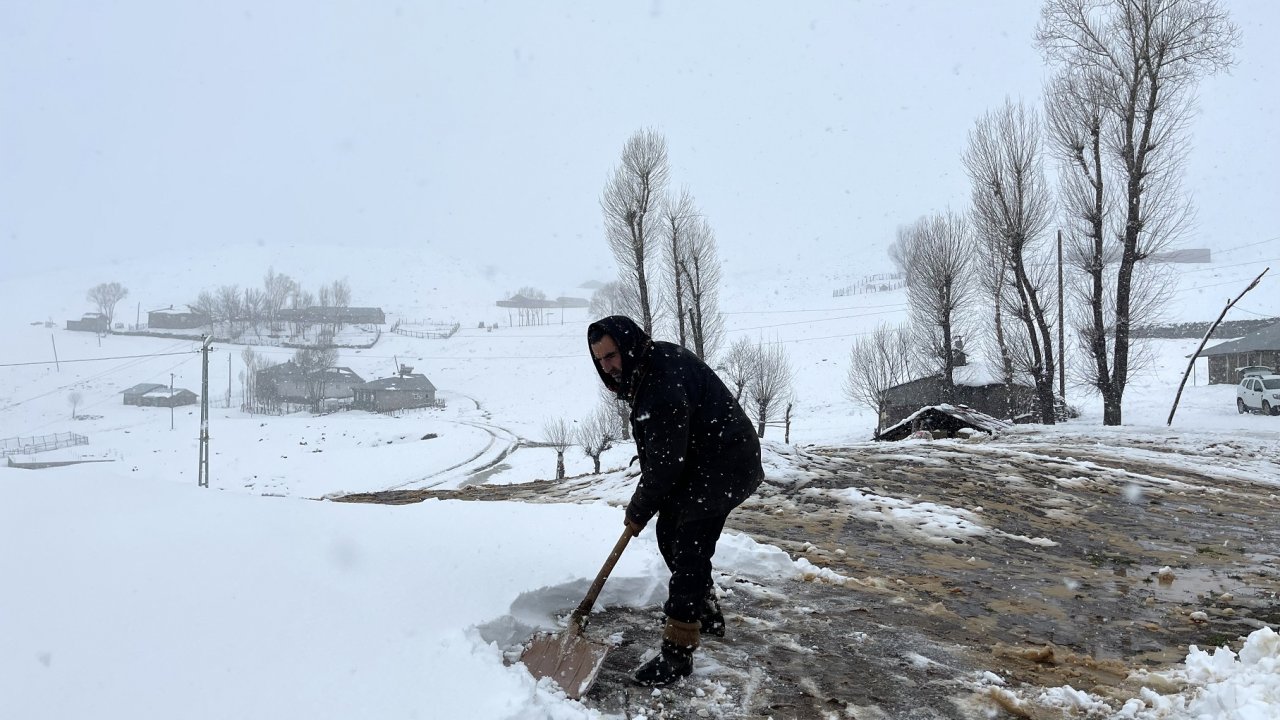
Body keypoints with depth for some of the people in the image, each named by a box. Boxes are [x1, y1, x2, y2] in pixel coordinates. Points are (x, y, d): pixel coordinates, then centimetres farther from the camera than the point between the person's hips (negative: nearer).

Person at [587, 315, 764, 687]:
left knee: (688, 550, -11)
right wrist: (646, 499, 9)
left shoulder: (663, 382, -30)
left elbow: (664, 460, -25)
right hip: (696, 460, 11)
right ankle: (706, 613, 36)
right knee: (669, 531, 18)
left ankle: (677, 652, -2)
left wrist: (639, 510, -11)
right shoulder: (647, 365, 2)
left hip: (725, 466, -11)